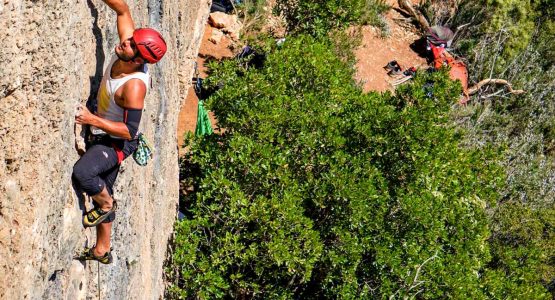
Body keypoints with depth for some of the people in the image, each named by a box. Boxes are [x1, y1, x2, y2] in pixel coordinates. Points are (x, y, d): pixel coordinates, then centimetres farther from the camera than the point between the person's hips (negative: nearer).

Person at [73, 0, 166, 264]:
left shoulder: (135, 85, -33)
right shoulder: (125, 50, -13)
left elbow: (129, 131, -31)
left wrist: (93, 119, -31)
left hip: (117, 142, -8)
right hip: (100, 136, 8)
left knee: (82, 172, -33)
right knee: (101, 190, 17)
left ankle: (106, 204, -1)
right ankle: (102, 250, 32)